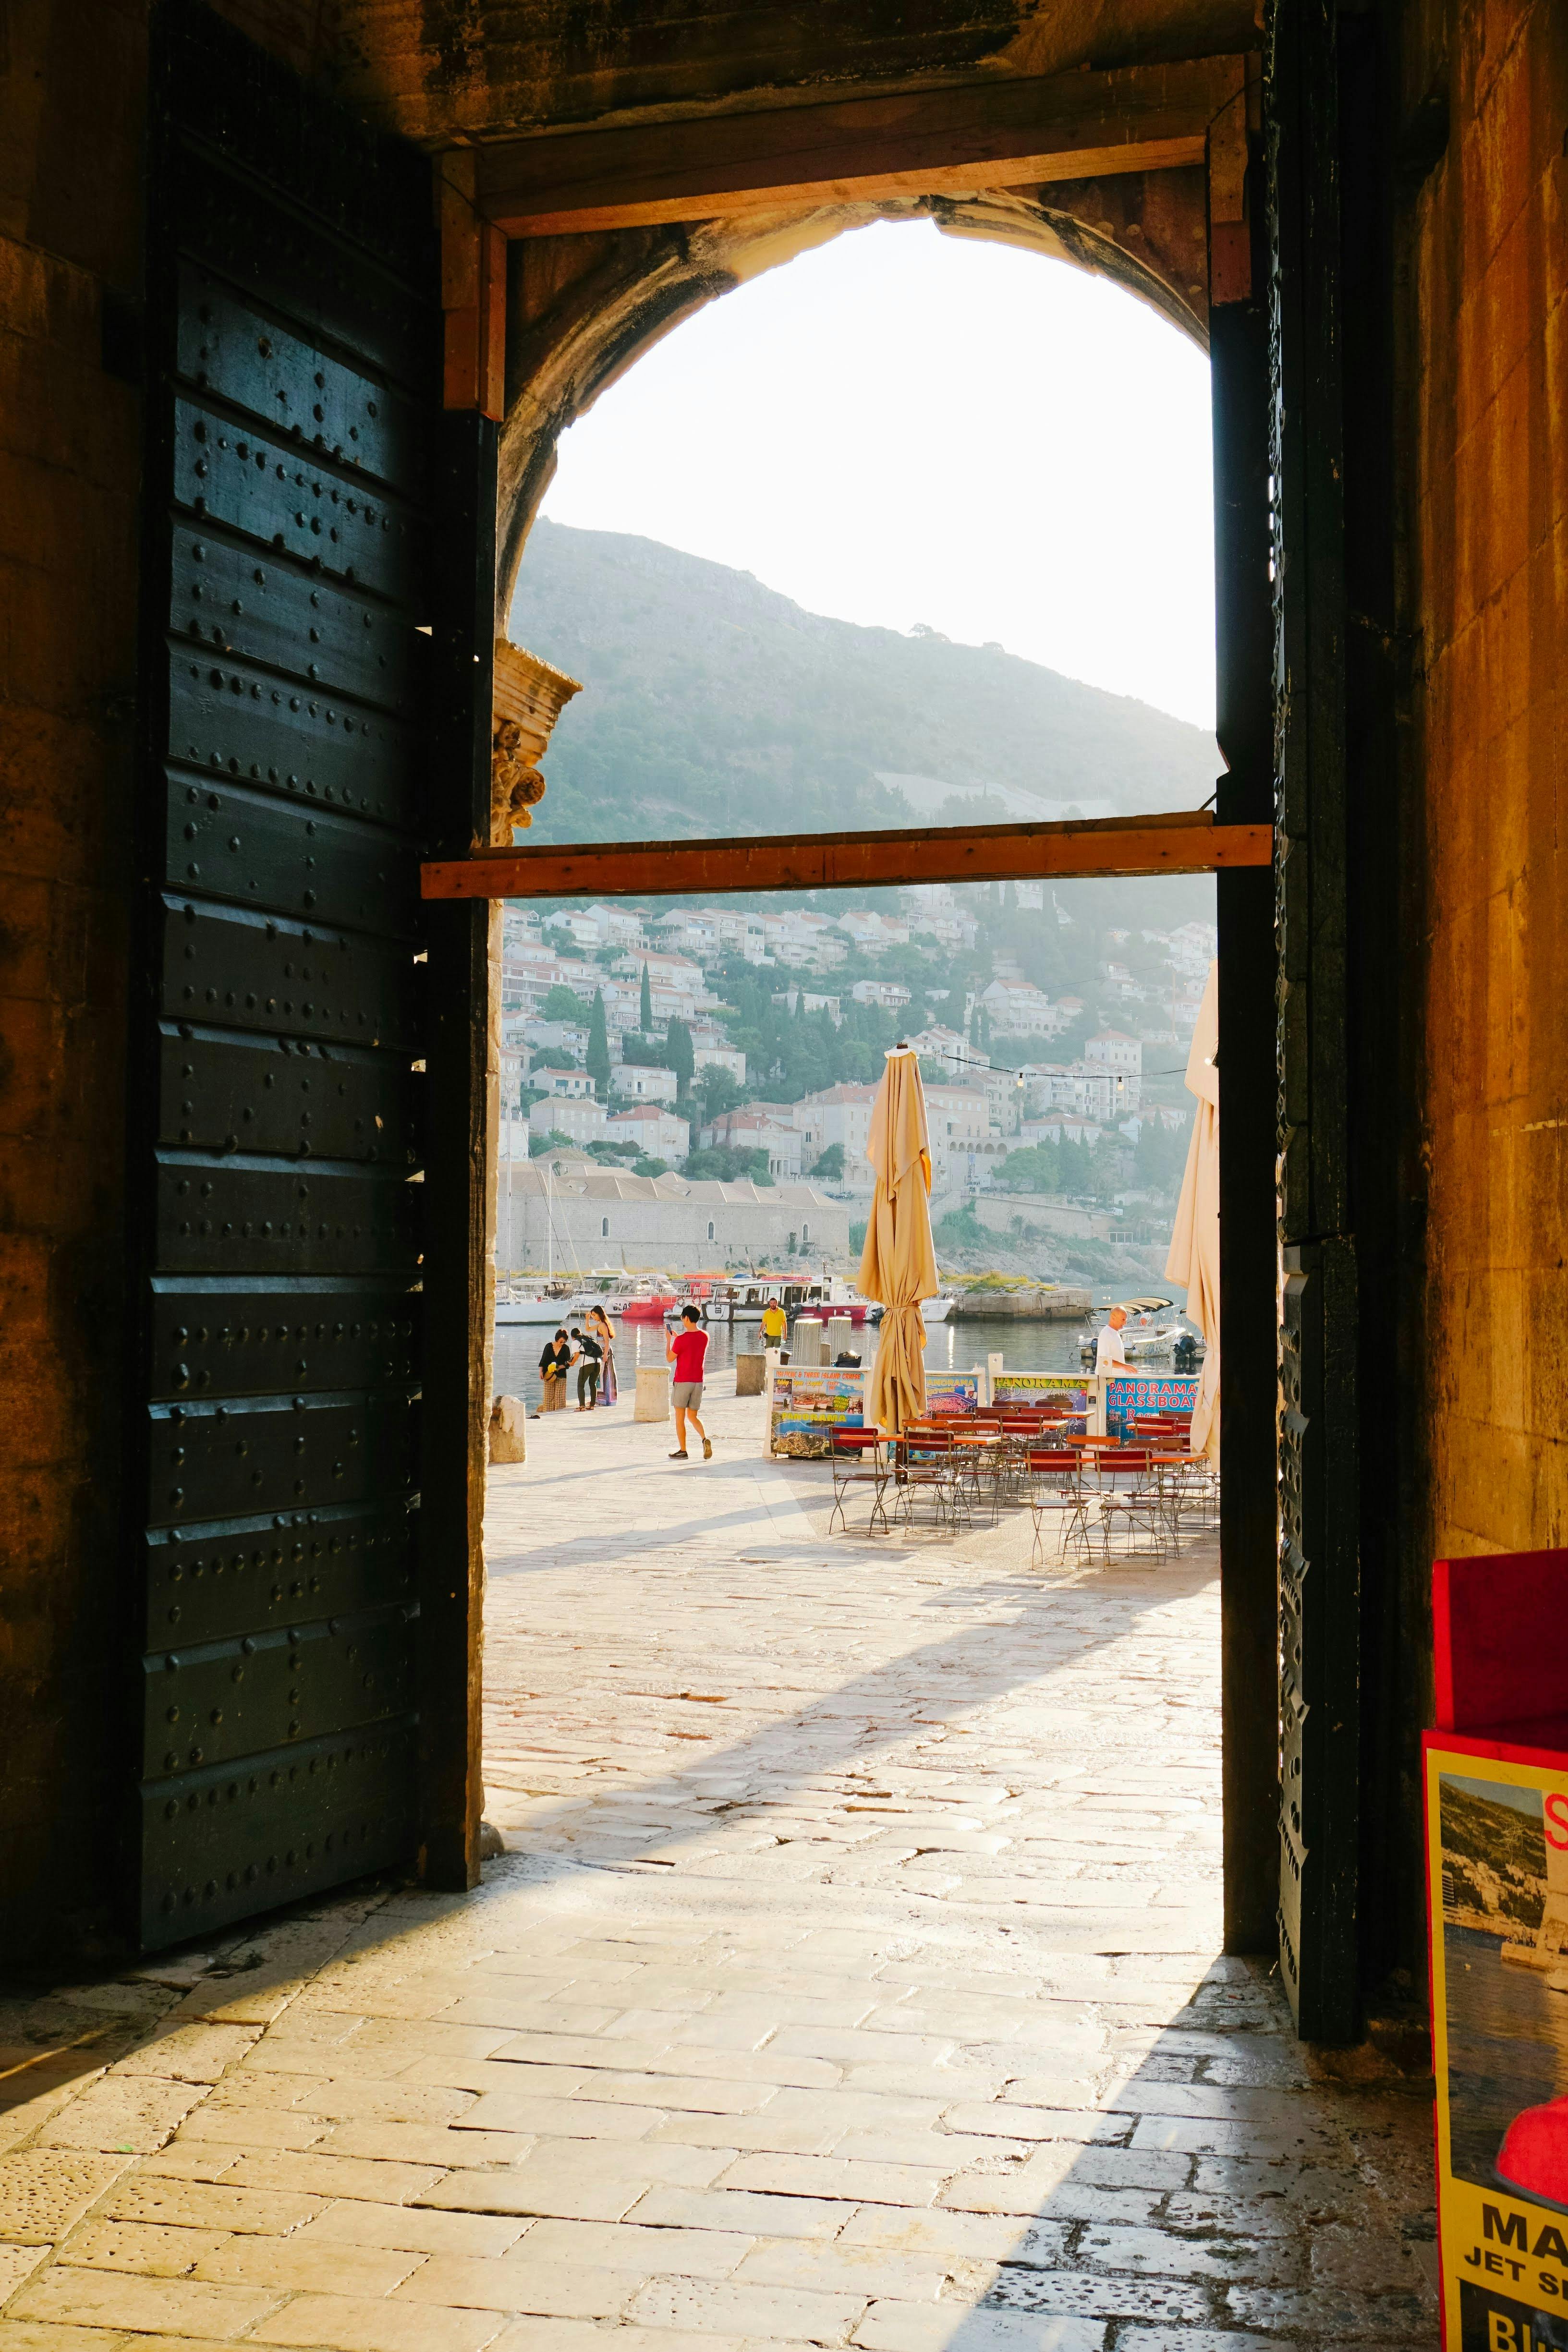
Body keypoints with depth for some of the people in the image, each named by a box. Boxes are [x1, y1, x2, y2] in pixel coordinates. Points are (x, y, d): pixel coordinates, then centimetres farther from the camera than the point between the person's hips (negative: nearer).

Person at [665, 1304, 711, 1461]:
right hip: (698, 1382, 5)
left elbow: (669, 1359, -4)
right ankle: (705, 1439, -11)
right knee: (693, 1417, 14)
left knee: (680, 1418, 6)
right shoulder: (705, 1337, 3)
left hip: (682, 1382, -5)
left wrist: (669, 1340, 8)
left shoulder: (681, 1339, -15)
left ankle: (682, 1451, 8)